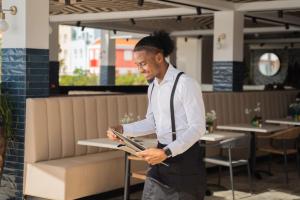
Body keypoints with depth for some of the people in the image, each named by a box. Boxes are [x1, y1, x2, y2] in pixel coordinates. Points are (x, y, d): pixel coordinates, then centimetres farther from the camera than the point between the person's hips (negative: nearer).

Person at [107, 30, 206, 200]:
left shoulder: (186, 84, -18)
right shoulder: (153, 86, 8)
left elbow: (197, 128, -20)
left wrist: (167, 152, -28)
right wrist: (123, 129, 3)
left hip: (185, 159, -7)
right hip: (162, 159, 8)